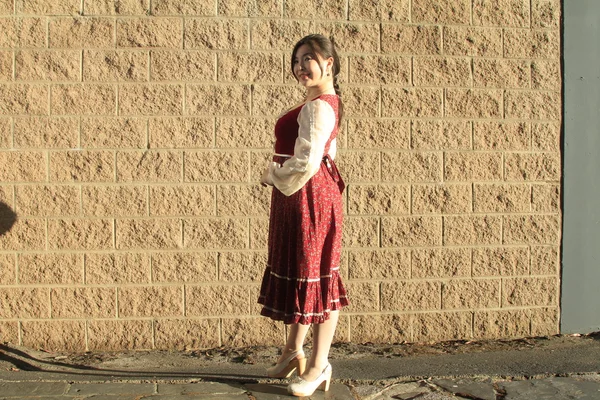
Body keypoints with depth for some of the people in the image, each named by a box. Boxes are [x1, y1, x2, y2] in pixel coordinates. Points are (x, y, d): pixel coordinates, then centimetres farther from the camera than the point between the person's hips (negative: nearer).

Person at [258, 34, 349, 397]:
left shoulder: (316, 107, -19)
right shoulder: (326, 102, 14)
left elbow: (306, 162, -28)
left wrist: (274, 176, -10)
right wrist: (278, 176, 13)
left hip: (309, 196, -11)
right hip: (296, 195, 11)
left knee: (314, 276, -1)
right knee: (296, 270, 18)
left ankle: (319, 365, 12)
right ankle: (295, 352, 33)